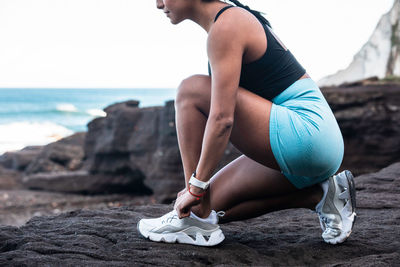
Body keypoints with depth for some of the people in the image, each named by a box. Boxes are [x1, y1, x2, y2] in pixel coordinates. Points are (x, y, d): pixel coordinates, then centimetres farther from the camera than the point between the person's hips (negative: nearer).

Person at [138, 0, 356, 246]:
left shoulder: (225, 25, -12)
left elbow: (223, 117, -21)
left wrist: (196, 187, -16)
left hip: (308, 133, -10)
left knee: (191, 92, -12)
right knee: (213, 203, 13)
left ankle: (197, 219, -10)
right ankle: (321, 195, 8)